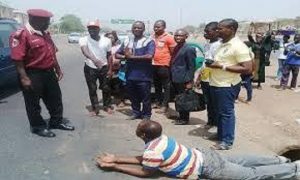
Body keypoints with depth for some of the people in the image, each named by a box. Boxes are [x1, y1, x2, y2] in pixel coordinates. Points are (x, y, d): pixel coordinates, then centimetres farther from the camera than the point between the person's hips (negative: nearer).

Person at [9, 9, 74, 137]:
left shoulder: (45, 34, 11)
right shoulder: (21, 35, -16)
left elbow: (52, 53, 19)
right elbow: (18, 59, -21)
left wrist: (57, 69, 19)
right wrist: (24, 78, -23)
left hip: (48, 73, 8)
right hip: (33, 75, -8)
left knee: (55, 99, 16)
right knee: (33, 103, 7)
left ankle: (57, 121, 32)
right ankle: (38, 127, 22)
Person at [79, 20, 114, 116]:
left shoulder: (106, 40, -6)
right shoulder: (84, 40, -13)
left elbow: (109, 56, 3)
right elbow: (85, 51, -33)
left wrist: (110, 69, -1)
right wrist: (94, 59, -51)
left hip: (104, 68, 1)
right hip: (90, 68, -1)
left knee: (106, 88, 10)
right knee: (92, 89, 7)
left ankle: (107, 106, 29)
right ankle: (95, 108, 21)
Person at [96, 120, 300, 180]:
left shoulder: (153, 151, -25)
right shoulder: (160, 138, 2)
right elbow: (142, 159, 12)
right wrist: (116, 158, 8)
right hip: (205, 155, 7)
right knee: (244, 161, 22)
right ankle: (280, 160, 33)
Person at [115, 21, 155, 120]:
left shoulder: (149, 41, -5)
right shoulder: (127, 41, 12)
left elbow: (149, 56, -20)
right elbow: (117, 54, 12)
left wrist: (132, 57, -15)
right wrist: (125, 56, -11)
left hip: (143, 75, -5)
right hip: (130, 74, 5)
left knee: (145, 97, 5)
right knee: (132, 96, 16)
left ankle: (146, 115, 22)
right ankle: (136, 112, 34)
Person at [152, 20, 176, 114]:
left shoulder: (169, 37, -8)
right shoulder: (152, 37, 10)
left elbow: (173, 52, -8)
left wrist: (171, 63, -11)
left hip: (164, 65, -7)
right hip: (154, 65, 7)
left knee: (166, 86, 1)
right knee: (156, 85, 16)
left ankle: (165, 105, 5)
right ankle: (158, 102, 30)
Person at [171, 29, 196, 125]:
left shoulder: (189, 49, -13)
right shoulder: (176, 48, 12)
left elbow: (191, 67, -14)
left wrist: (190, 82, -17)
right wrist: (172, 77, 11)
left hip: (183, 80, -8)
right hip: (175, 79, 8)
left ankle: (184, 119, 16)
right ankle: (181, 116, 30)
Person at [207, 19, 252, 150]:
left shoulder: (238, 46, -17)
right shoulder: (222, 44, 10)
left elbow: (247, 69, -22)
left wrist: (222, 66, -23)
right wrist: (211, 64, 5)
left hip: (227, 86, -9)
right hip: (215, 84, 9)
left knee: (226, 113, 1)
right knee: (218, 112, 18)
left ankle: (227, 141, 13)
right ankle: (220, 135, 33)